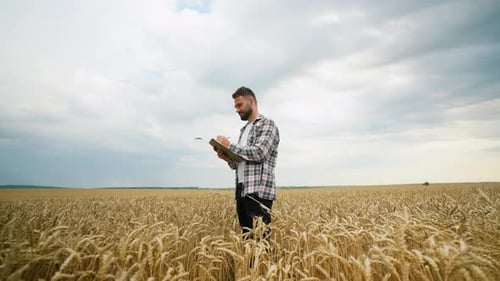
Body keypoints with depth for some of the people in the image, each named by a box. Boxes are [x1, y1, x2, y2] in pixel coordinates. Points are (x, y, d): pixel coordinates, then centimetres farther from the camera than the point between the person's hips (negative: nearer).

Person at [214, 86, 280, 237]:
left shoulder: (267, 124, -2)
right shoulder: (244, 129, 23)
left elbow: (259, 153, -17)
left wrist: (229, 146, -9)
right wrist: (227, 157, 2)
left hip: (259, 191, -8)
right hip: (242, 190, 8)